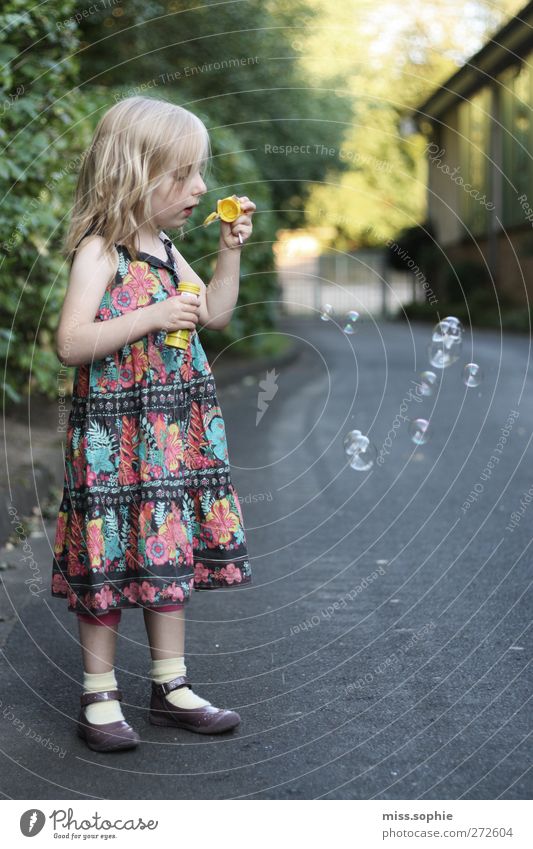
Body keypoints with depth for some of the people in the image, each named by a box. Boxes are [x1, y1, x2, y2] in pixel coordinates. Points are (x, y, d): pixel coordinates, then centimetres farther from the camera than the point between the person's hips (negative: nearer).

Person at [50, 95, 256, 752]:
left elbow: (214, 314, 19)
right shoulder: (98, 252, -14)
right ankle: (99, 695, 15)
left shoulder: (163, 249, 11)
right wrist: (152, 317, -26)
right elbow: (70, 344, -22)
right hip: (114, 435, -8)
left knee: (170, 554, 12)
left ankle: (171, 685, 24)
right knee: (110, 558, 2)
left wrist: (229, 251, 8)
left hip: (175, 433, 8)